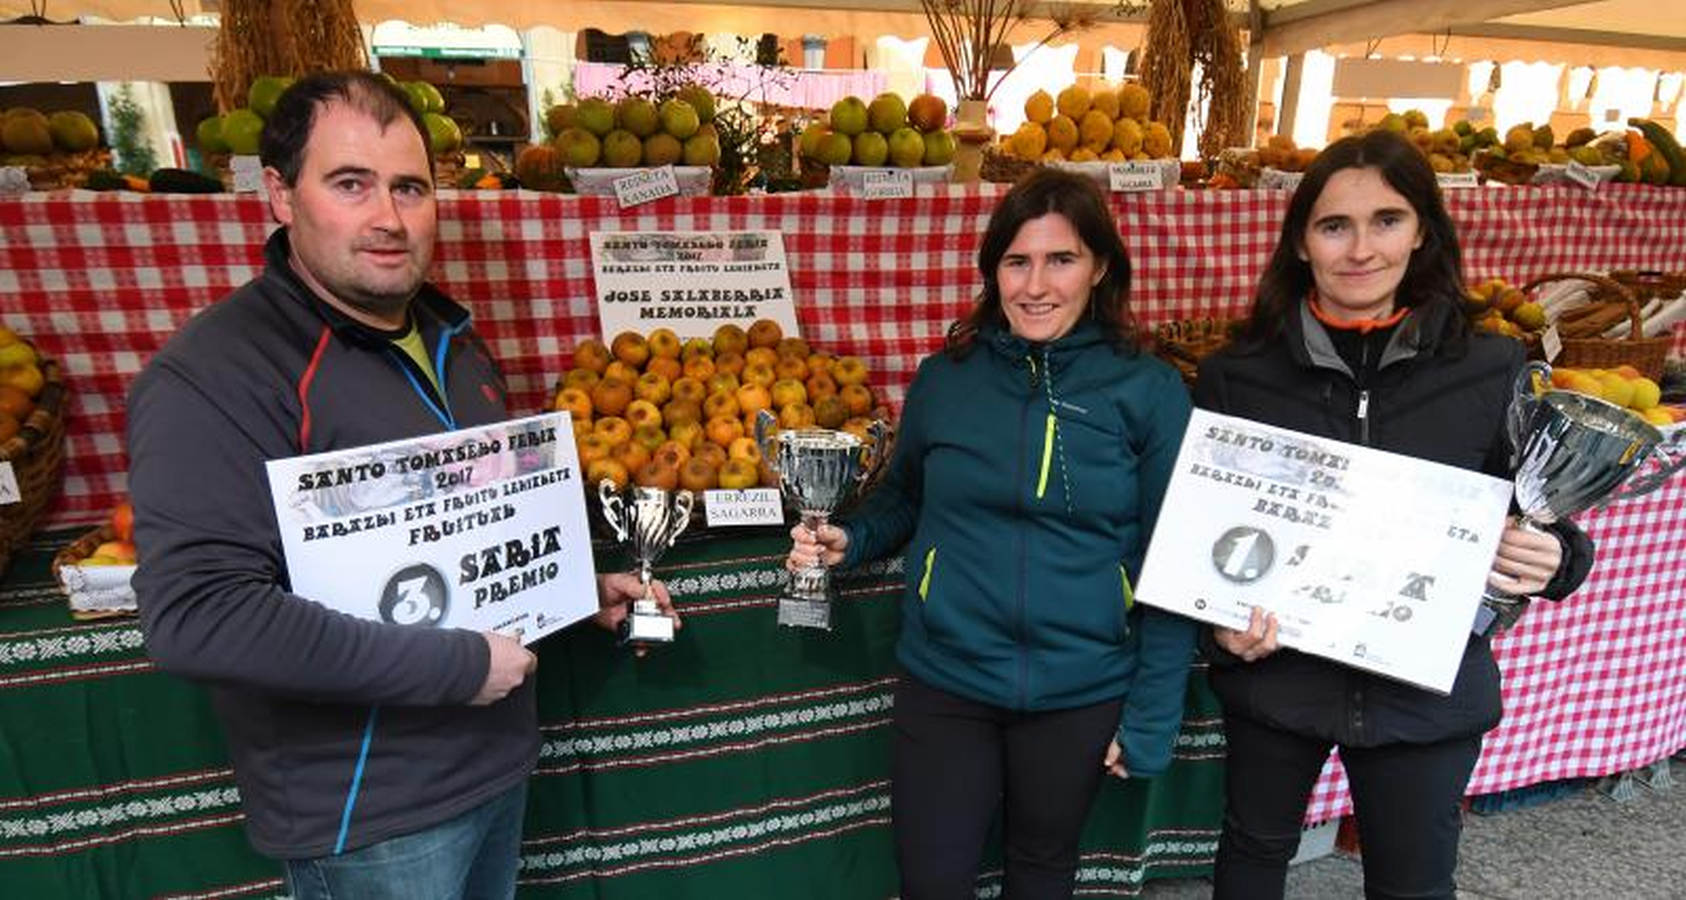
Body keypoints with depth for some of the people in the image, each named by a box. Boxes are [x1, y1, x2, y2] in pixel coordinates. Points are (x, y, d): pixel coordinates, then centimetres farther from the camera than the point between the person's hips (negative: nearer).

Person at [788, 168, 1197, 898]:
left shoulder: (1148, 391, -8)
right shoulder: (943, 379, -3)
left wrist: (1152, 711, -5)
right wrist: (849, 539, -8)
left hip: (1082, 690, 0)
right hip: (943, 679, 1)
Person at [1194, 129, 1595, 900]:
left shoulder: (1493, 370, -5)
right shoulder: (1237, 375, -8)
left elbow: (1536, 519, 5)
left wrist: (1553, 560, -16)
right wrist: (1220, 624, -16)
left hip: (1428, 689, 1)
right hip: (1274, 673, 0)